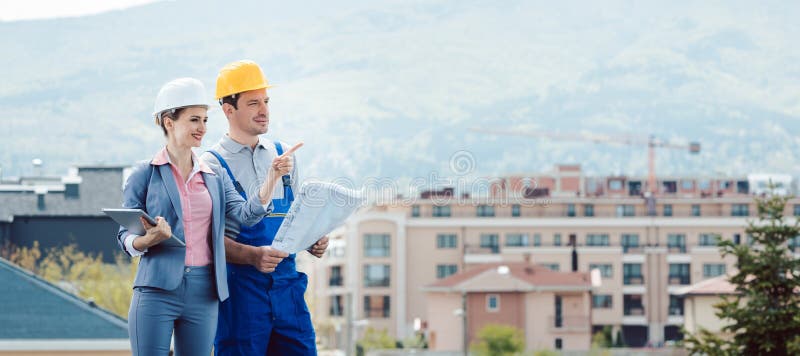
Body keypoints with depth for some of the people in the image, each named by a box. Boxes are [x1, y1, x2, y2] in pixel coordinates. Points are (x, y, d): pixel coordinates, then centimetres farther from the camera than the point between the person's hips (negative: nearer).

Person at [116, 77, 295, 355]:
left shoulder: (215, 177, 13)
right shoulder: (144, 174, 1)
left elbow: (246, 214, -1)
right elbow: (125, 236, -1)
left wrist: (272, 178, -13)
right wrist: (149, 239, -22)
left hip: (204, 294, 4)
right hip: (157, 291, -4)